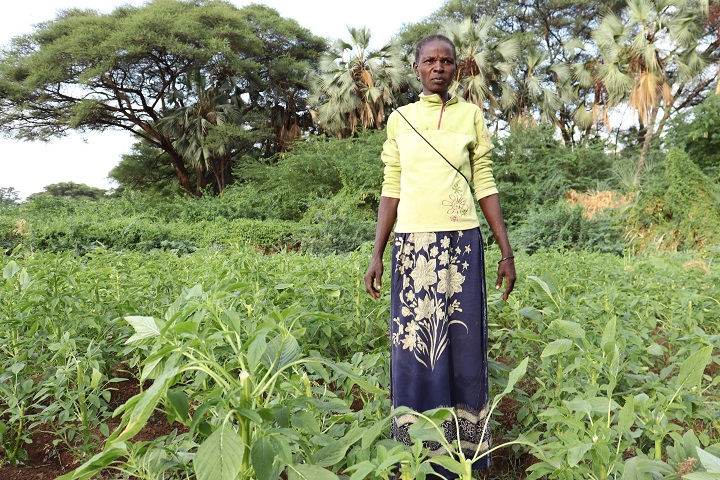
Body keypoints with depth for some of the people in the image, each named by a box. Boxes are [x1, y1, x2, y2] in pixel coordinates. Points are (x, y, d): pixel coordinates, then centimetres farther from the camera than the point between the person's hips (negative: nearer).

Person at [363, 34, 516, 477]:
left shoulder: (471, 115, 8)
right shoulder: (400, 119, 10)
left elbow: (485, 186, 6)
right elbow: (391, 191, 8)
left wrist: (507, 251, 1)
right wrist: (377, 254, 3)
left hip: (461, 243, 0)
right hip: (412, 243, 1)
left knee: (464, 347, 4)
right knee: (413, 348, 3)